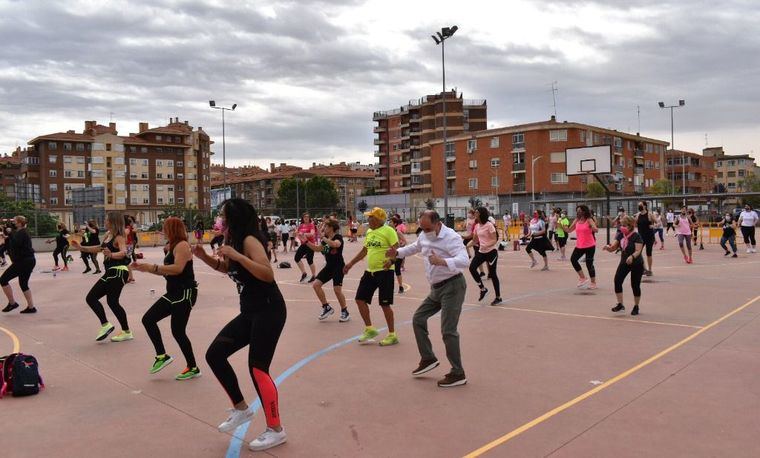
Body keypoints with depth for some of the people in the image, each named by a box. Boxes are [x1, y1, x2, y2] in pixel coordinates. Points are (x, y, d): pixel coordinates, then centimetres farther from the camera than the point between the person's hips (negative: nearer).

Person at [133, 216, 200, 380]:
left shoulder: (182, 245, -15)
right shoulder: (173, 246, 15)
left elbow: (178, 268, -30)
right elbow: (165, 271, 20)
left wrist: (152, 267, -30)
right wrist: (144, 268, 12)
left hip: (185, 293, -10)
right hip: (174, 293, 10)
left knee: (178, 331, -5)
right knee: (148, 319, 6)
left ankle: (193, 368, 8)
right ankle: (162, 356, 13)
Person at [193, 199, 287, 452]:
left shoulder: (250, 240, -16)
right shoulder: (236, 241, 11)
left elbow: (268, 274, -28)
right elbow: (227, 268, 29)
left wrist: (236, 255, -30)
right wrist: (204, 256, 12)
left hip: (268, 311, -10)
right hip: (250, 312, 10)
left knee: (257, 368, -9)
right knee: (214, 354, 6)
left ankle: (276, 430, 7)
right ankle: (241, 409, 19)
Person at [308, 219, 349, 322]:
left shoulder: (338, 237, -12)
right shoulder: (326, 239, 11)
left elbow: (335, 244, -35)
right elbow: (317, 249, 19)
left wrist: (323, 237, -29)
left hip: (338, 266, -8)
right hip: (328, 266, 8)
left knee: (337, 289, -11)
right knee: (316, 285, -1)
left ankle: (345, 312, 10)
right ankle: (327, 307, 10)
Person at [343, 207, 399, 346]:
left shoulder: (388, 231, -12)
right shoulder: (369, 232, 12)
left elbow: (397, 250, -18)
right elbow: (364, 250, 23)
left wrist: (391, 260, -37)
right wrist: (351, 263, 24)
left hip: (384, 272, -8)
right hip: (370, 271, 8)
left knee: (384, 304, -3)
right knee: (360, 299, 7)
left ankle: (392, 335, 12)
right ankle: (369, 329, 23)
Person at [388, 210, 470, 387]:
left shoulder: (451, 237, -21)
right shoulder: (424, 237, 5)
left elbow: (464, 260, -35)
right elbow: (415, 247, 28)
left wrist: (442, 261, -50)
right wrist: (397, 253, 14)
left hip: (452, 286, -9)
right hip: (436, 288, 9)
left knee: (448, 331, -10)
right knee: (418, 319, 11)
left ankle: (458, 374, 1)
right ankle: (428, 359, 23)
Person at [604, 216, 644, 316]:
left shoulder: (636, 236, -17)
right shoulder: (620, 235, 0)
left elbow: (638, 251, -24)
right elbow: (613, 248, 1)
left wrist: (632, 256, -44)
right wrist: (608, 248, -22)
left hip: (636, 264, -5)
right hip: (624, 262, 5)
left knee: (635, 285, 1)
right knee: (617, 280, -11)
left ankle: (636, 307, 20)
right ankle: (620, 304, -1)